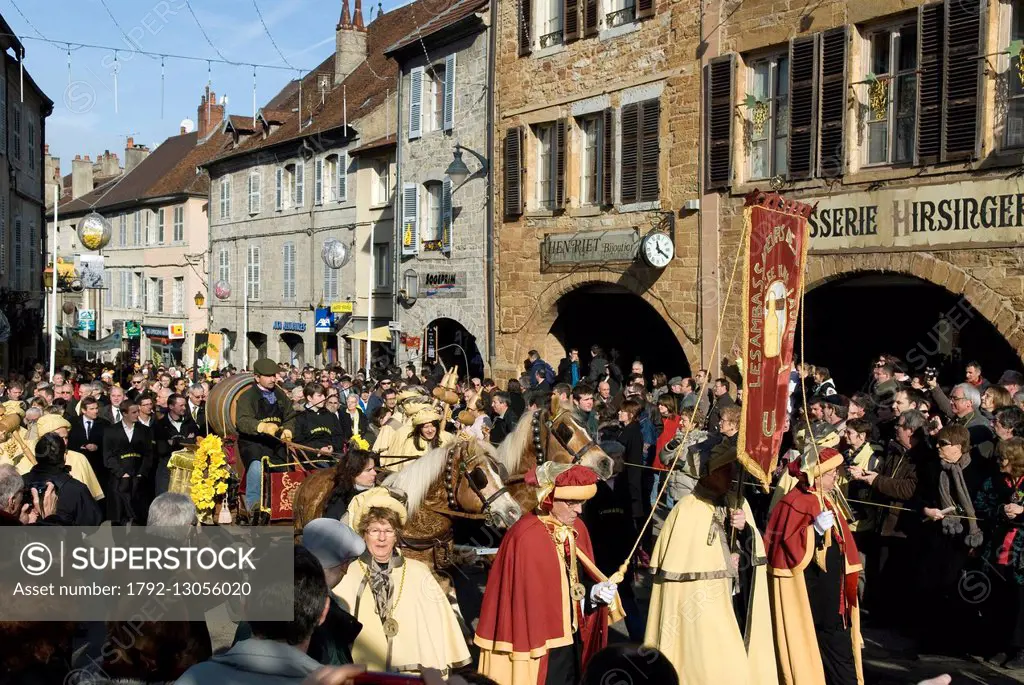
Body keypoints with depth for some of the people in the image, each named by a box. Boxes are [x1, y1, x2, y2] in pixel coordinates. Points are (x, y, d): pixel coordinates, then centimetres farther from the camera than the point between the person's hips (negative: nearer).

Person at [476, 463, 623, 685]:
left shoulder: (577, 529, 2)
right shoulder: (524, 537, -19)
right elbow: (518, 599, -15)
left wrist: (594, 592, -9)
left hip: (572, 643, 7)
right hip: (536, 645, -7)